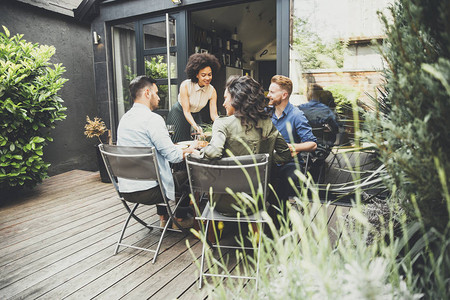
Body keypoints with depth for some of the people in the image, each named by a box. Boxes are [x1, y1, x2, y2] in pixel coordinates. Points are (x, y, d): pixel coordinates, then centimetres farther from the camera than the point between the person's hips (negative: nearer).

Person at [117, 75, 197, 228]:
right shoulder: (153, 119, -18)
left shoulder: (124, 118, 10)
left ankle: (163, 218, 37)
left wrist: (179, 148, 19)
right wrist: (189, 150, 1)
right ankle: (180, 219, 35)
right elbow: (173, 155, -20)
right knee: (187, 175, 16)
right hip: (147, 191, -8)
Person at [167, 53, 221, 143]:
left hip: (195, 116, 3)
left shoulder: (212, 91, -14)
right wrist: (195, 126, -40)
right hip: (179, 113, -3)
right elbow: (186, 111, -24)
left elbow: (213, 115, -15)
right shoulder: (185, 85, -24)